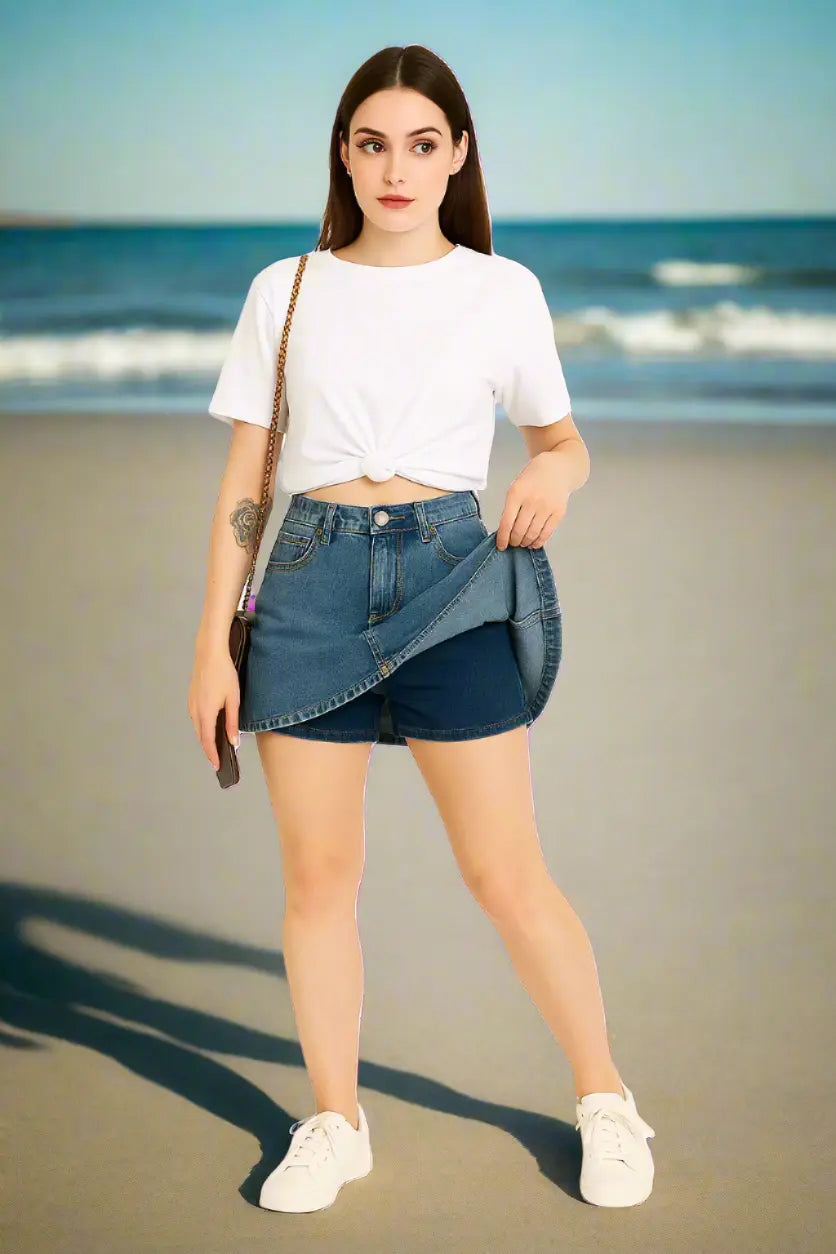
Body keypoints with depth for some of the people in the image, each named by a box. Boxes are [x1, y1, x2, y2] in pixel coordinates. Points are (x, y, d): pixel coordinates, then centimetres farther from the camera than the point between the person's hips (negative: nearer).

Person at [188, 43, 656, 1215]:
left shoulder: (502, 290, 6)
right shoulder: (286, 291, 7)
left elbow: (564, 438, 16)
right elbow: (244, 482, 7)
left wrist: (557, 470, -9)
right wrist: (213, 644, 3)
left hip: (448, 571, -1)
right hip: (309, 581, 1)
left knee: (507, 872, 0)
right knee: (318, 874, 5)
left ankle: (605, 1098, 20)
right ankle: (335, 1124, 21)